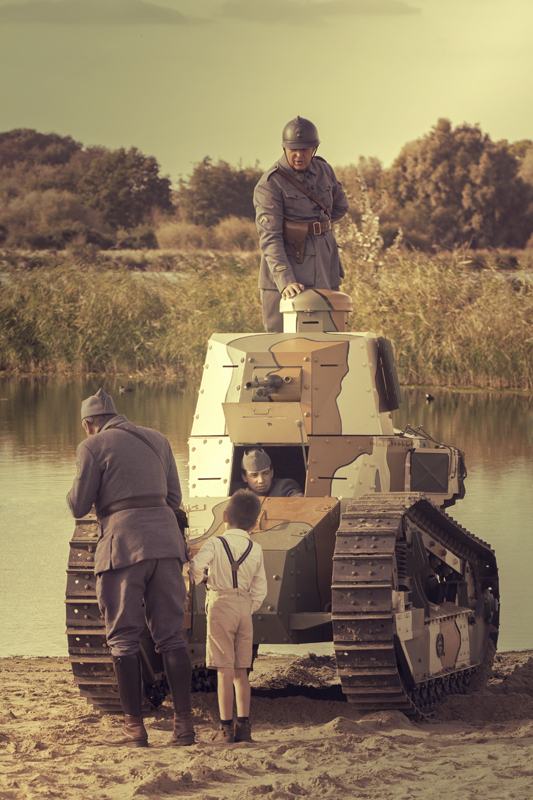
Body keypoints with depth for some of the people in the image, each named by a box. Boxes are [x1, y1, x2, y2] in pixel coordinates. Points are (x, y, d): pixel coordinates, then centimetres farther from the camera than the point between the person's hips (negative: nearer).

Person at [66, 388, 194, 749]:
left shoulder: (93, 446, 3)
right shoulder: (156, 439, 19)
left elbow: (79, 506, 2)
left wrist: (77, 491, 24)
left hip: (124, 543, -4)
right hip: (166, 541, 4)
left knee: (123, 638, 2)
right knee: (171, 636, 6)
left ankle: (136, 728, -2)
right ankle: (185, 723, -2)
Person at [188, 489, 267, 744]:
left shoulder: (215, 544, -7)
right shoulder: (256, 550, 7)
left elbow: (195, 567, -19)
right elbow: (260, 588, 8)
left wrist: (200, 579, 3)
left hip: (220, 604, -5)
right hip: (245, 607, 5)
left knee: (225, 670, -5)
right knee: (241, 671, 11)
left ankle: (227, 727, -7)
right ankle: (244, 726, 9)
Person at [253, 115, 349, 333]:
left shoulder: (323, 170, 6)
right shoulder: (270, 185, -12)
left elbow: (340, 206, 26)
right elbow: (269, 238, -20)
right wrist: (286, 281, -31)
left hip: (324, 269, 5)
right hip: (286, 270, -5)